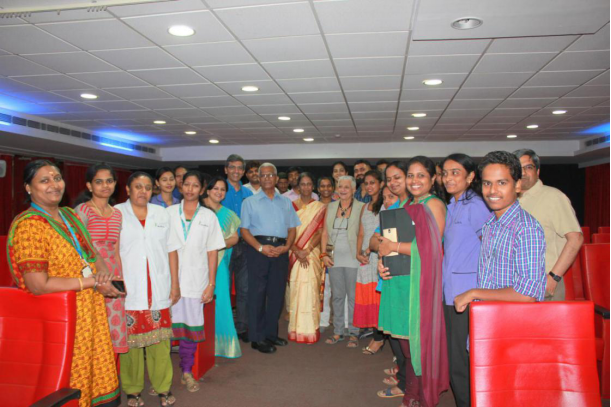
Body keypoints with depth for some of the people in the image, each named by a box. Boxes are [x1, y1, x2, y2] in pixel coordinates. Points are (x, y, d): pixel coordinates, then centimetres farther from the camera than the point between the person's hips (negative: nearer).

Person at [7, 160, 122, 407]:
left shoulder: (69, 215, 9)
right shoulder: (28, 226, -15)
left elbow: (92, 254, 17)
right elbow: (38, 286, -20)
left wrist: (102, 271, -6)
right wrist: (92, 282, -16)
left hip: (91, 313, 7)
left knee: (98, 375, 14)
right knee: (71, 387, 6)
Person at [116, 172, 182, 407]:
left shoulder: (161, 214, 11)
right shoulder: (116, 213, 2)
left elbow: (171, 249, 11)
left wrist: (175, 283, 7)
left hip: (158, 290, 2)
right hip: (128, 290, -2)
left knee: (160, 340, 5)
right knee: (130, 340, 3)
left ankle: (162, 387, 19)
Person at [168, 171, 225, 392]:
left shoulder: (208, 216, 7)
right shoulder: (168, 213, 6)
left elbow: (212, 252, 6)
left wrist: (211, 284, 1)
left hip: (196, 281, 1)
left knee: (191, 327, 4)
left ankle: (187, 371, 21)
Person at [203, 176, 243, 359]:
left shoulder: (228, 214, 14)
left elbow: (235, 237, 8)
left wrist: (221, 243, -10)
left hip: (219, 261, 3)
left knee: (219, 298, 0)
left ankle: (219, 341, 12)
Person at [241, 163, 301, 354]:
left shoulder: (286, 202, 17)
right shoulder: (250, 202, 8)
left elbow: (292, 229, 13)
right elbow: (244, 230, 1)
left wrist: (286, 247, -6)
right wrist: (260, 247, -13)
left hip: (280, 250, 3)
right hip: (258, 249, -3)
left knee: (277, 293, 7)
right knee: (257, 293, -3)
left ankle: (271, 333, 20)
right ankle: (257, 338, 4)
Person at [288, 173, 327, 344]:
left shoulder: (320, 207, 5)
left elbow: (321, 232, -2)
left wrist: (307, 250, -13)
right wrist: (297, 251, -11)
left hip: (312, 254, -1)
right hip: (294, 254, 1)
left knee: (310, 289, -5)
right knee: (295, 290, 0)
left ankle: (310, 329, 4)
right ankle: (297, 329, 10)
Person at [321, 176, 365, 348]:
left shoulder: (360, 207, -2)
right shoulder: (331, 207, 11)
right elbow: (325, 233, 12)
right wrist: (324, 254, 4)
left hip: (352, 258, -4)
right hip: (334, 258, 4)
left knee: (353, 296, 1)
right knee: (337, 296, 10)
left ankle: (354, 333, 13)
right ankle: (338, 331, 21)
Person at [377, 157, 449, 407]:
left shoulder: (434, 204, -8)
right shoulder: (407, 206, 16)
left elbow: (430, 247, -18)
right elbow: (391, 241, 18)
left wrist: (393, 246, -11)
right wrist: (382, 261, -1)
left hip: (421, 281, -7)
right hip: (400, 279, 7)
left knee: (420, 340, 2)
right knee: (406, 341, 13)